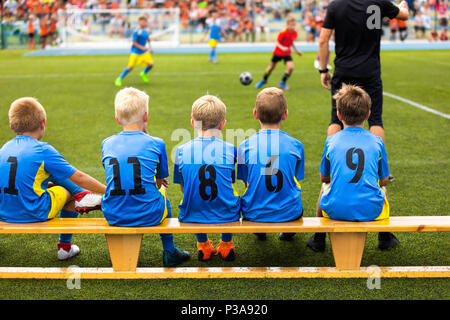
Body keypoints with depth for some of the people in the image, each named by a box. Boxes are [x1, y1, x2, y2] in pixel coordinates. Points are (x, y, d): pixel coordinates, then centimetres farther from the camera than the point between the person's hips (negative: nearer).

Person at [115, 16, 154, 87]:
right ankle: (119, 79, 8)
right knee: (130, 67, -9)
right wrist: (142, 47, -23)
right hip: (135, 52, -6)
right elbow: (134, 42, -16)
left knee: (151, 64, -8)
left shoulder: (147, 30, 4)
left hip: (144, 52, 6)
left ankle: (143, 74, 22)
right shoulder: (136, 31, -17)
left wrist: (150, 47, 16)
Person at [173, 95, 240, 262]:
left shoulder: (182, 150, -5)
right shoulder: (230, 149, -7)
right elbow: (230, 182, 6)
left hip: (191, 216, 1)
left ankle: (203, 245, 42)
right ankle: (226, 244, 40)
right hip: (226, 216, 0)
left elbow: (183, 188, 5)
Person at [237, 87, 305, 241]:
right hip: (289, 213, 0)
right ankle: (289, 230, 39)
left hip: (253, 214, 0)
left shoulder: (245, 146, -10)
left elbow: (247, 183, 0)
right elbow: (296, 180, 4)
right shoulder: (296, 145, -7)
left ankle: (259, 230, 36)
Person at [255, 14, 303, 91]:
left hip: (287, 53, 3)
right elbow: (277, 42, -20)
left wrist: (296, 50, 10)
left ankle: (282, 82, 3)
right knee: (271, 66, 12)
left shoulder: (294, 33, -7)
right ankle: (264, 80, 39)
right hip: (278, 52, -3)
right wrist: (282, 48, -37)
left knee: (291, 67, -17)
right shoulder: (283, 33, -25)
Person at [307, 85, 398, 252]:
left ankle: (319, 238, 38)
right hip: (370, 210, 0)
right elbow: (384, 180, 14)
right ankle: (385, 237, 40)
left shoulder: (331, 141, 3)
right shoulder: (377, 141, 3)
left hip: (336, 210, 0)